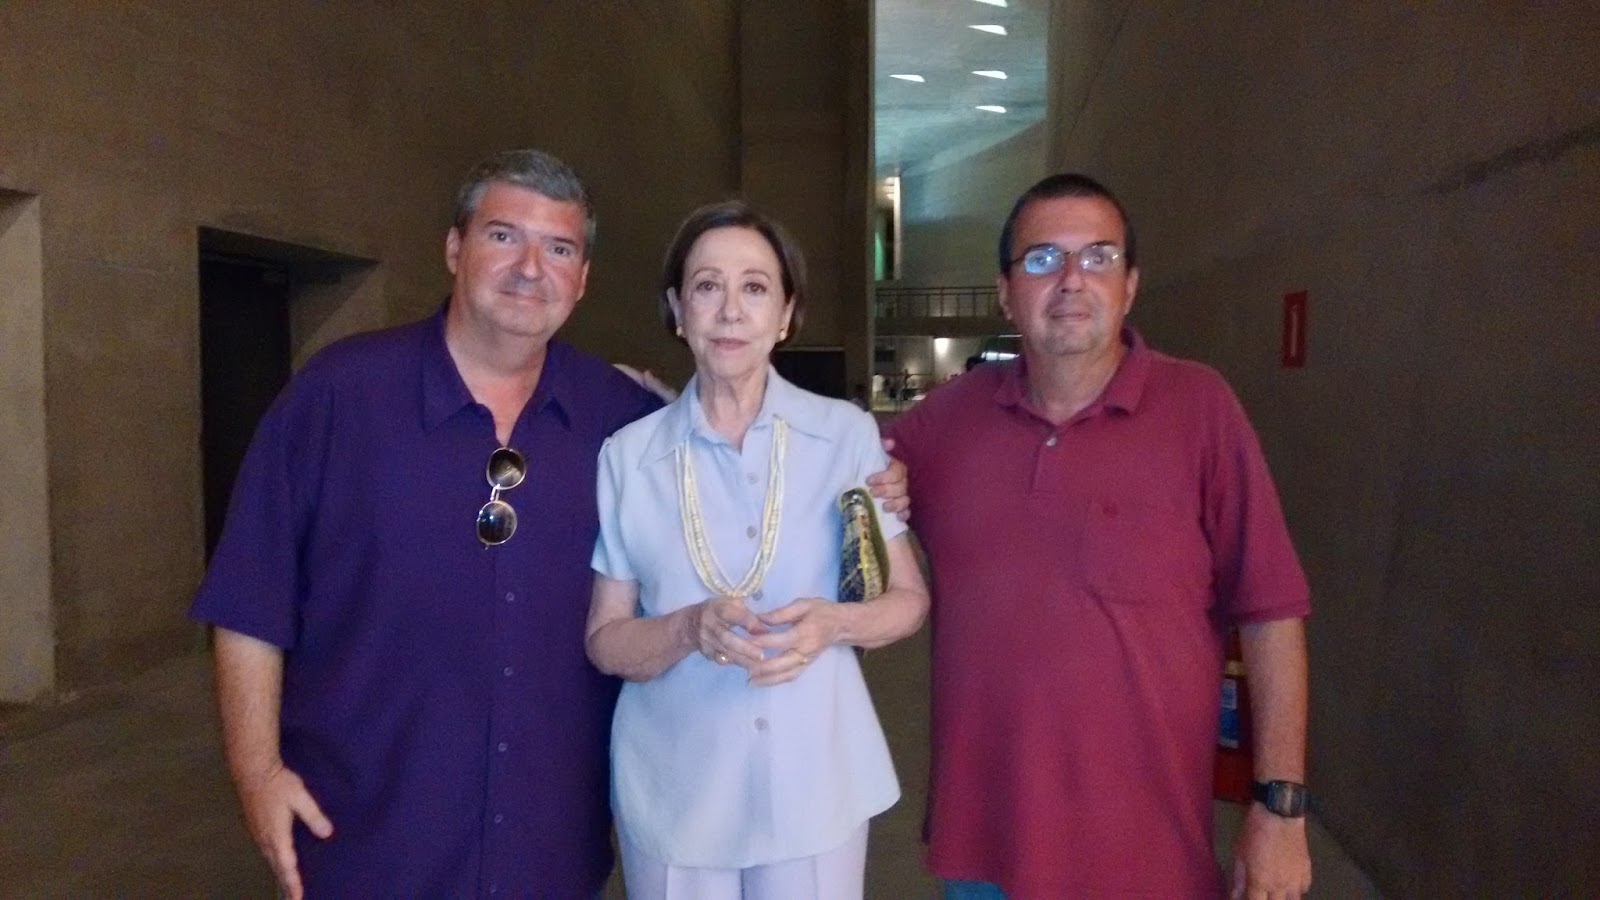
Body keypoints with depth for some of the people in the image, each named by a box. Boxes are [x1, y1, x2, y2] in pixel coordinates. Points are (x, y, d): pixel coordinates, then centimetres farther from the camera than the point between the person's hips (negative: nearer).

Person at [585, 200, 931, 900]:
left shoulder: (848, 434, -4)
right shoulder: (629, 454, -3)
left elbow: (909, 597, 3)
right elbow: (605, 642, 1)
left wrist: (835, 623, -18)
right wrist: (690, 629, -19)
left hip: (815, 782, 0)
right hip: (673, 791, 1)